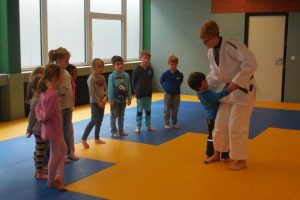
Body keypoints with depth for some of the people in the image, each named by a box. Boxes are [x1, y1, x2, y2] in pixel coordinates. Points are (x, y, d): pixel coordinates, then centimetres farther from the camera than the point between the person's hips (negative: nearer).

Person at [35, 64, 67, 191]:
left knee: (63, 150, 20)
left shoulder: (45, 90, 4)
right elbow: (47, 115, -24)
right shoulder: (52, 94, -27)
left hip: (53, 127, 10)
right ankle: (51, 182, 21)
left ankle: (58, 177, 20)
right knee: (55, 155, 6)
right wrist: (42, 117, -5)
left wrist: (40, 116, -2)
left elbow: (38, 107, 11)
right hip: (53, 128, -10)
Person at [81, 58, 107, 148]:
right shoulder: (91, 78, -14)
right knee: (94, 120, -11)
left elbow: (106, 89, 10)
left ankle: (97, 138, 23)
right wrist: (98, 101, -16)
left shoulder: (102, 77, 7)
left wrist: (105, 98, -7)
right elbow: (92, 92, -18)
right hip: (94, 102, -7)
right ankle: (83, 139, -5)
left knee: (100, 120, 11)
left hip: (102, 102, 7)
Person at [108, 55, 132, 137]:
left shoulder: (126, 75, -1)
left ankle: (121, 130, 27)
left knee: (121, 116, 16)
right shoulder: (112, 76, -12)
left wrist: (129, 98, 3)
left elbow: (128, 87, 4)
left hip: (123, 99, 4)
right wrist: (111, 100, -13)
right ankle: (114, 131, 15)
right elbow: (110, 88, -11)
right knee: (114, 116, 6)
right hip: (115, 100, -4)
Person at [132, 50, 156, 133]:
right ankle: (138, 127, 12)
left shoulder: (150, 69, 1)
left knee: (148, 110, 13)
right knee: (139, 111, 3)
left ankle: (148, 126, 24)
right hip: (140, 94, -5)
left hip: (148, 93, 5)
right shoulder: (137, 69, -12)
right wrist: (136, 90, -2)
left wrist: (149, 89, 9)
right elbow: (133, 81, -6)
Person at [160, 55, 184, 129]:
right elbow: (161, 83, -1)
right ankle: (166, 123, 18)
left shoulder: (180, 74, -11)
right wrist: (165, 89, 1)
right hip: (167, 94, -2)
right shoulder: (165, 74, -14)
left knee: (175, 110, 13)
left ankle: (174, 123, 27)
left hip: (176, 94, 2)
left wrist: (176, 89, 3)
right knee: (167, 110, 8)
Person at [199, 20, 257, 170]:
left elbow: (251, 63, -29)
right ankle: (217, 154, 30)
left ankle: (241, 161, 9)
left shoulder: (232, 46, -24)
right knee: (220, 124, 12)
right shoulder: (211, 53, 3)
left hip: (243, 89, -8)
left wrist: (236, 82, -28)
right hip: (229, 90, 8)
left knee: (236, 127, -6)